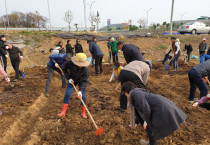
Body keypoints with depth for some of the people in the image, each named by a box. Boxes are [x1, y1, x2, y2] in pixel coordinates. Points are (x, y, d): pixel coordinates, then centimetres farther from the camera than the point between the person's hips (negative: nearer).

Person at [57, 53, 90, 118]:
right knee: (67, 94, -5)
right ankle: (63, 112, 5)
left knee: (83, 96, -6)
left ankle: (83, 112, 13)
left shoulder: (85, 69, -35)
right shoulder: (69, 63, -29)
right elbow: (64, 69, -8)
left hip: (81, 81, -1)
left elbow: (85, 81, -32)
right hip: (72, 80, 2)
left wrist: (80, 91, -42)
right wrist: (69, 78, -17)